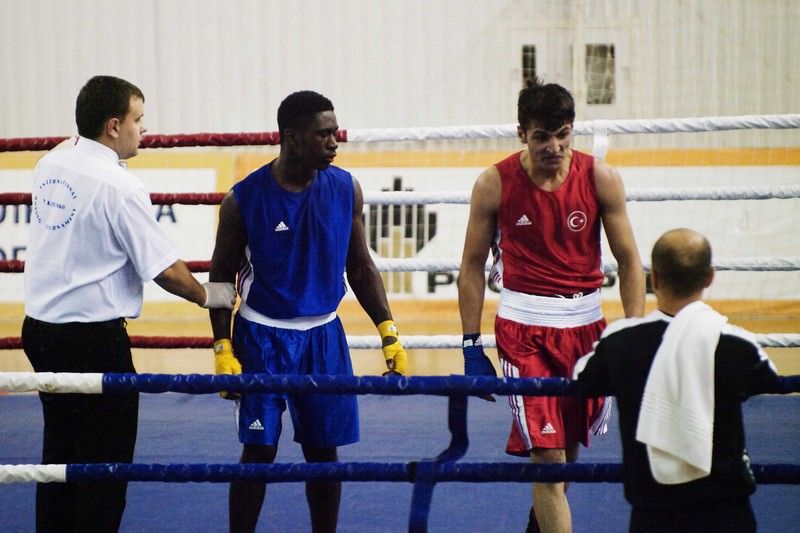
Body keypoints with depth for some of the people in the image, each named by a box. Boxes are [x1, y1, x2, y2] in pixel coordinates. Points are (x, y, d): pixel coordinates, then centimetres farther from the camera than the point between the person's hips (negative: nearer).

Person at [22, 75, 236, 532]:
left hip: (41, 326, 8)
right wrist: (210, 296, 2)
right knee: (105, 462, 2)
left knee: (59, 454, 17)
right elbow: (166, 269, -14)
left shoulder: (50, 165, 5)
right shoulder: (118, 186, -17)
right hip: (94, 339, -8)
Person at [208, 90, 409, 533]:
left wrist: (389, 333, 2)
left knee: (323, 448, 7)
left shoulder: (345, 189, -2)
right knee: (259, 450, -1)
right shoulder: (244, 199, -12)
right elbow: (222, 276, -3)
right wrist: (223, 349, -9)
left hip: (324, 335, 3)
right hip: (263, 337, -3)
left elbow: (360, 267, 7)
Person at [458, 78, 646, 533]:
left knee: (570, 445, 15)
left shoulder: (601, 179, -6)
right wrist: (472, 347, -2)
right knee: (546, 453, -12)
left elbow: (629, 261, 0)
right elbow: (473, 265, 0)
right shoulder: (495, 184, -8)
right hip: (524, 328, -2)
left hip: (586, 324, 3)